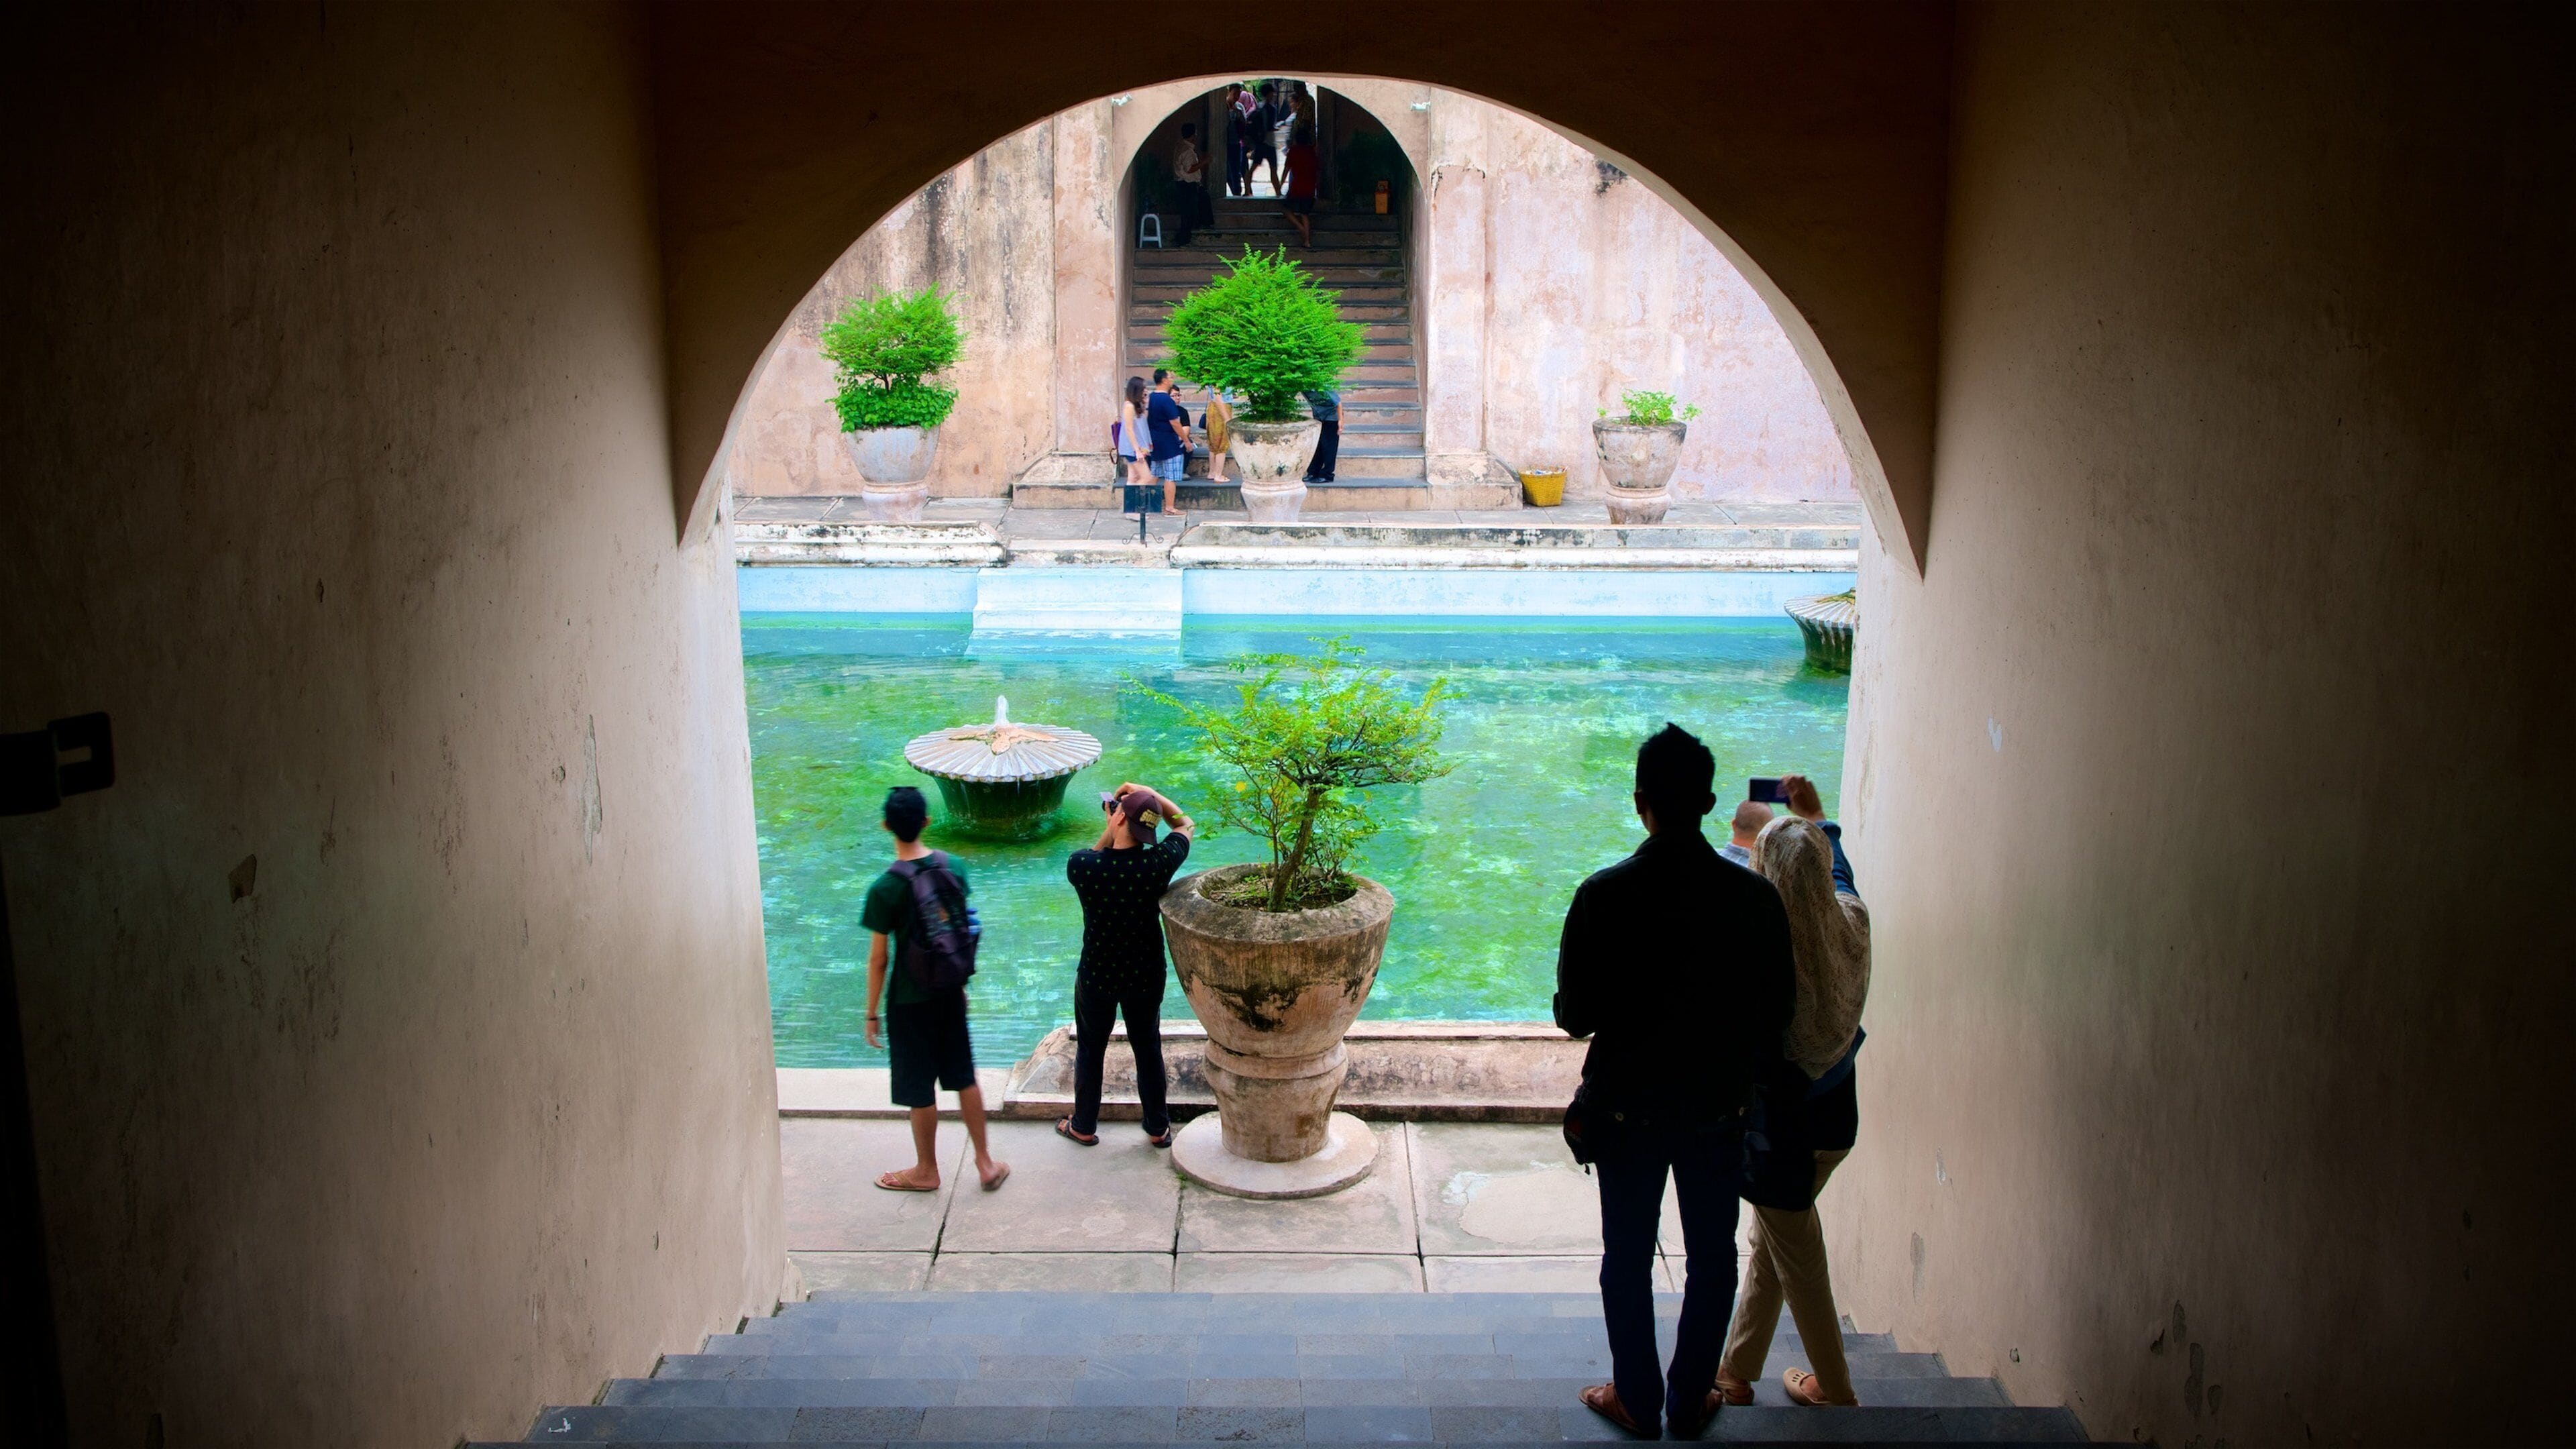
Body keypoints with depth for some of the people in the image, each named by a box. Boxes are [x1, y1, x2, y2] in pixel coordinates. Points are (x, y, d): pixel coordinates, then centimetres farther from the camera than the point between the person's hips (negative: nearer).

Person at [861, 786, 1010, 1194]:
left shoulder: (885, 889, -22)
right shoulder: (953, 868, -7)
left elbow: (878, 958, -16)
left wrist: (872, 1013, -4)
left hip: (910, 1000, -5)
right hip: (950, 992, 5)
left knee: (920, 1089, 11)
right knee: (963, 1077, 18)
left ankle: (926, 1171, 27)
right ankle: (985, 1162, 25)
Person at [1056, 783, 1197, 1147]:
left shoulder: (1082, 866, -25)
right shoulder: (1158, 864, -22)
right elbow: (1185, 824, -2)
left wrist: (1109, 831, -3)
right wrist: (1147, 794, -8)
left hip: (1096, 977, -1)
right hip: (1146, 977, 1)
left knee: (1090, 1050, 20)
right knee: (1148, 1050, 19)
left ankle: (1084, 1127, 35)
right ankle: (1158, 1128, 32)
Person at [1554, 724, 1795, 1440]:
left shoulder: (1604, 896, -16)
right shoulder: (1756, 898, -12)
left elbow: (1574, 1015, -11)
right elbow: (1778, 1012, -3)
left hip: (1627, 1108, -1)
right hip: (1718, 1111, 1)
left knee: (1628, 1257, 15)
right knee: (1712, 1258, 17)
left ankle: (1637, 1399, 25)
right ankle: (1691, 1401, 27)